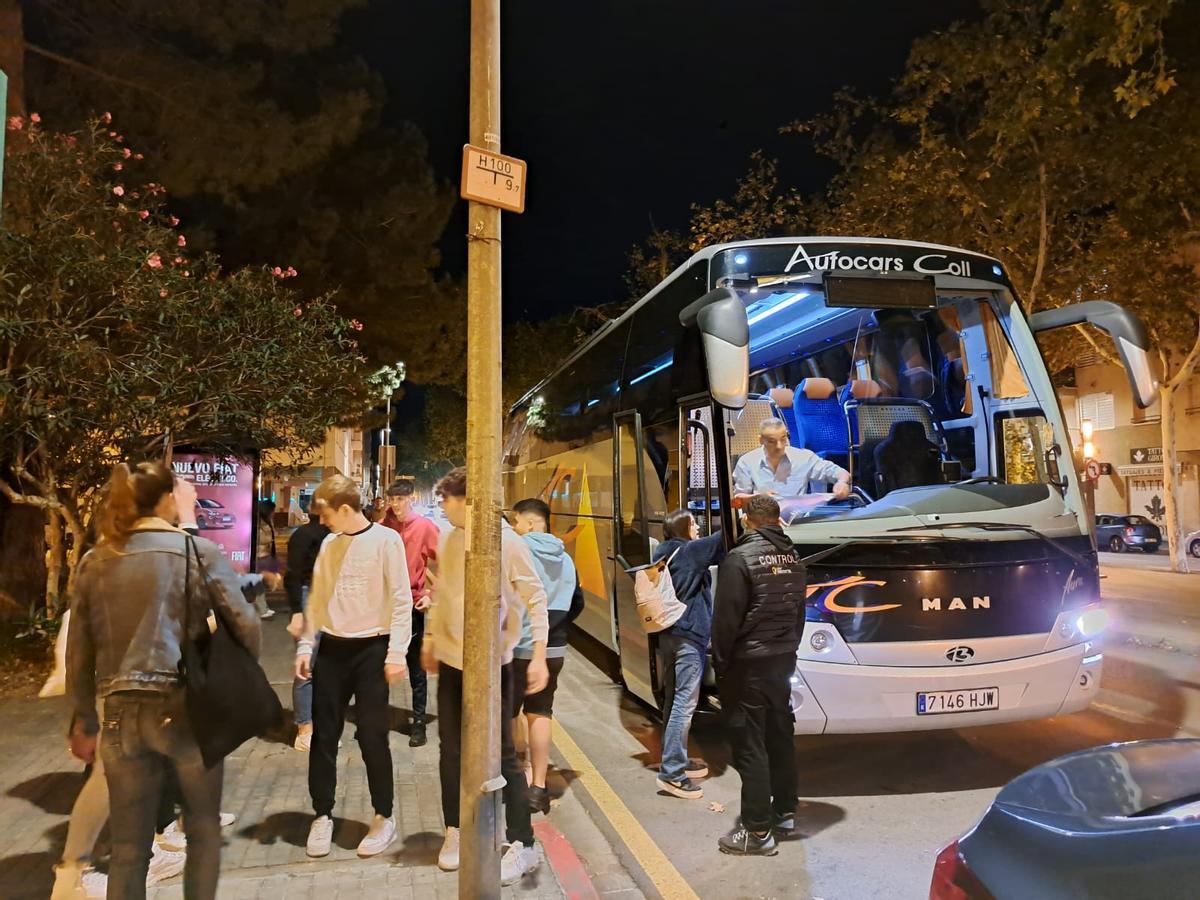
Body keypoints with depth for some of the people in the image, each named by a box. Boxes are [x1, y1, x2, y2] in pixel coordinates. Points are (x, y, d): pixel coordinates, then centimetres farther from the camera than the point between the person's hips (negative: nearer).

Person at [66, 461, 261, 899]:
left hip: (122, 714, 3)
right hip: (188, 709, -3)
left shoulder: (95, 561, 4)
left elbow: (79, 651, 6)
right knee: (204, 830, 17)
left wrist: (83, 719, 17)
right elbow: (246, 626, -9)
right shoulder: (199, 551, -6)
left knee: (128, 849, 15)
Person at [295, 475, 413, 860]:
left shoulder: (385, 540, -8)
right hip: (331, 648, 5)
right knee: (324, 735, 8)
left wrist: (396, 653, -14)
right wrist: (306, 645, 6)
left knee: (372, 736, 2)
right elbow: (316, 599, 13)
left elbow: (401, 600, -9)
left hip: (371, 648, -5)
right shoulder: (328, 544, 9)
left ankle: (384, 817, 18)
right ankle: (322, 815, 24)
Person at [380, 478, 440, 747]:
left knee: (416, 667, 6)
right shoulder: (382, 526, 2)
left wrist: (432, 595, -9)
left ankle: (418, 722, 14)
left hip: (412, 604, -3)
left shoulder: (425, 526, -7)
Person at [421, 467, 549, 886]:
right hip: (451, 661, 6)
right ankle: (454, 831, 33)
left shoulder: (506, 540, -15)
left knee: (502, 756, 1)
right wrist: (429, 640, 19)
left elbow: (536, 599, -13)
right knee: (451, 750, 15)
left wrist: (539, 656, -19)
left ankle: (522, 845, 15)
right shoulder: (447, 539, 3)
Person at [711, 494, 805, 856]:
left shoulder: (740, 558, -16)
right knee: (780, 736, 19)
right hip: (784, 659, 8)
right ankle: (785, 811, 32)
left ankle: (757, 830, 4)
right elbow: (799, 612, 13)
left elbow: (726, 619, -17)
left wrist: (720, 662, -6)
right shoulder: (793, 557, 7)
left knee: (750, 745, -1)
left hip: (749, 664, -8)